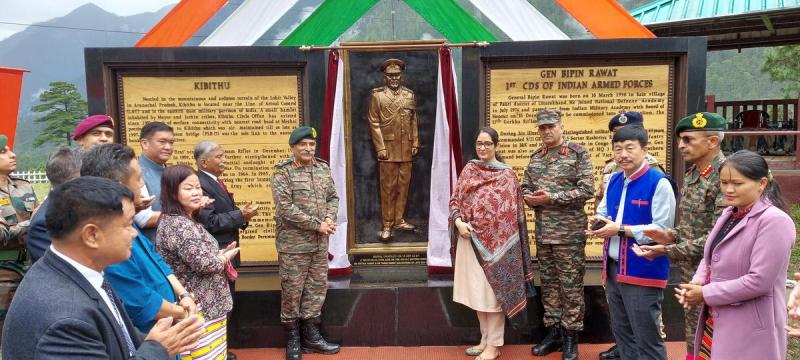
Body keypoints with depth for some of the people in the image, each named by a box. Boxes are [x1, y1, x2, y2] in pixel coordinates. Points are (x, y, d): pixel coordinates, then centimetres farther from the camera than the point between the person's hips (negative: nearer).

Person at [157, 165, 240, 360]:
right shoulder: (180, 225, -21)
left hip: (202, 303, 10)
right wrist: (226, 257, -7)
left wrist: (220, 254, 4)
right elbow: (203, 263, -25)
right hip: (200, 307, -10)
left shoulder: (186, 220, 11)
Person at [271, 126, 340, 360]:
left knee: (317, 288, 12)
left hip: (320, 243, 6)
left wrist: (329, 219, -9)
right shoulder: (282, 173, -10)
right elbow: (285, 209, -18)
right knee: (292, 291, 4)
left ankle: (311, 335, 25)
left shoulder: (323, 169, 8)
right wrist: (317, 224, -17)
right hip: (293, 243, -5)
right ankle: (292, 337, 21)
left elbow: (333, 198, 12)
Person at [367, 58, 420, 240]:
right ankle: (387, 225, 7)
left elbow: (414, 121, 13)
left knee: (404, 185, 8)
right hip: (387, 148, -4)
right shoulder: (377, 95, 0)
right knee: (388, 187, 0)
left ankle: (399, 220, 19)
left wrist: (415, 144, 6)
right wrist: (380, 147, -10)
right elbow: (374, 123, -4)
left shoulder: (410, 95, 11)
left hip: (406, 148, 4)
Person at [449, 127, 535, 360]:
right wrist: (458, 221, -10)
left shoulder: (507, 175, -4)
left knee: (493, 291, 2)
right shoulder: (469, 170, 8)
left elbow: (512, 214, -5)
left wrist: (502, 243, -10)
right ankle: (485, 339, 27)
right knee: (476, 292, 13)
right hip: (469, 240, 5)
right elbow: (454, 200, 8)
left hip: (495, 241, -5)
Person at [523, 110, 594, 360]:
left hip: (569, 232, -6)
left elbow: (587, 190, -13)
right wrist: (529, 197, -6)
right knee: (548, 283, 13)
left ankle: (571, 337, 14)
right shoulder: (536, 157, 11)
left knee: (571, 286, 2)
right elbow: (525, 186, 17)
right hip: (542, 232, 6)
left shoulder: (578, 153, -6)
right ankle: (553, 331, 25)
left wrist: (551, 198, -19)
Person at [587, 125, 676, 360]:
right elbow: (603, 213, 19)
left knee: (647, 339, 4)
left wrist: (620, 230, -23)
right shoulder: (614, 181, 9)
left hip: (644, 272, -7)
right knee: (621, 332, 21)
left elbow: (662, 230, -20)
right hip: (614, 268, 7)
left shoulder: (659, 183, -14)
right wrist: (598, 221, -5)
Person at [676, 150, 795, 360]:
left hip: (750, 331, -7)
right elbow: (710, 257, 16)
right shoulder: (729, 213, 9)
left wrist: (705, 294, -17)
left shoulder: (774, 221, -17)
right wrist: (697, 283, -5)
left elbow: (759, 281, -23)